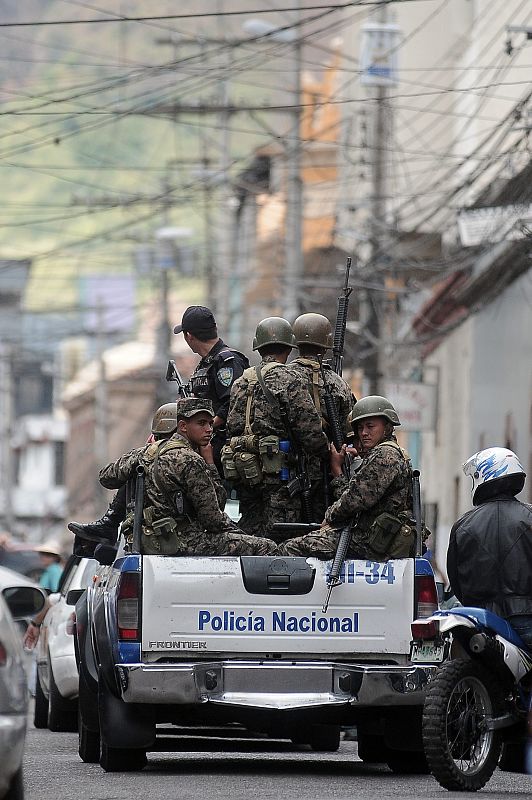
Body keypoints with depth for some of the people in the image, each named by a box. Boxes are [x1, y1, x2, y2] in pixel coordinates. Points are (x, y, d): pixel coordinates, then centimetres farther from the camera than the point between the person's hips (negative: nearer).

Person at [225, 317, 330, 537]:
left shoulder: (241, 382, 15)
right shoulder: (288, 379, -7)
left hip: (242, 468, 7)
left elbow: (232, 426, 15)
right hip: (276, 469, -7)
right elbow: (309, 429, -11)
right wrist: (327, 451, 3)